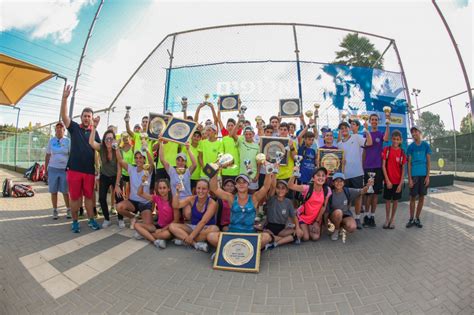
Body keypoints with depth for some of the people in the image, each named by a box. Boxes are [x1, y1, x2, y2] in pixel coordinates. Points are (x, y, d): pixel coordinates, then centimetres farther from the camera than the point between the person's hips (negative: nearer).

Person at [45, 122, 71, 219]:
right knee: (53, 191, 6)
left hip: (65, 169, -2)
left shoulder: (68, 141, 1)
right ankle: (55, 211, 17)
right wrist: (45, 169, 9)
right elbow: (47, 156, 11)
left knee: (65, 191, 2)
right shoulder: (51, 140, 7)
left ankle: (68, 210, 14)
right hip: (52, 169, 2)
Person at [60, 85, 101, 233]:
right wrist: (65, 97, -23)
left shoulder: (94, 132, 7)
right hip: (74, 169, -1)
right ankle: (75, 221, 21)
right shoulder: (74, 128, 3)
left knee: (89, 196, 10)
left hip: (89, 170, 1)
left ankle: (91, 220, 20)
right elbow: (64, 115, -11)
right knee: (74, 197, 7)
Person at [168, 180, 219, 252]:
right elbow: (176, 205, -6)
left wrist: (191, 236, -28)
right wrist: (177, 192, -17)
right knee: (172, 226, -16)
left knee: (214, 229, -38)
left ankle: (184, 240, -24)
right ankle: (196, 244, -29)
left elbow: (203, 222, -25)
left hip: (205, 229, -4)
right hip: (193, 227, 5)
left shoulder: (212, 203, -18)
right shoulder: (192, 199, -2)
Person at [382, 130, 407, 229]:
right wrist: (387, 180, -11)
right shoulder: (386, 149, -4)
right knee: (387, 200, 8)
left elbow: (403, 169, 0)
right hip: (388, 180, -1)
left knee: (395, 200, 10)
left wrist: (401, 183, -6)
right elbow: (383, 165, -6)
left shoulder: (402, 152, -1)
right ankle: (387, 219, 21)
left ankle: (392, 219, 24)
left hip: (398, 181, 1)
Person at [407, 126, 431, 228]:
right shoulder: (410, 146, 2)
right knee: (413, 197, 2)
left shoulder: (426, 145, 4)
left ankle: (417, 218, 18)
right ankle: (411, 219, 13)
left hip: (424, 175, 1)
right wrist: (410, 178, -6)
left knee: (421, 197, 6)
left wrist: (427, 176, -4)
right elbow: (409, 163, 0)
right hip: (414, 175, -1)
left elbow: (428, 162, 5)